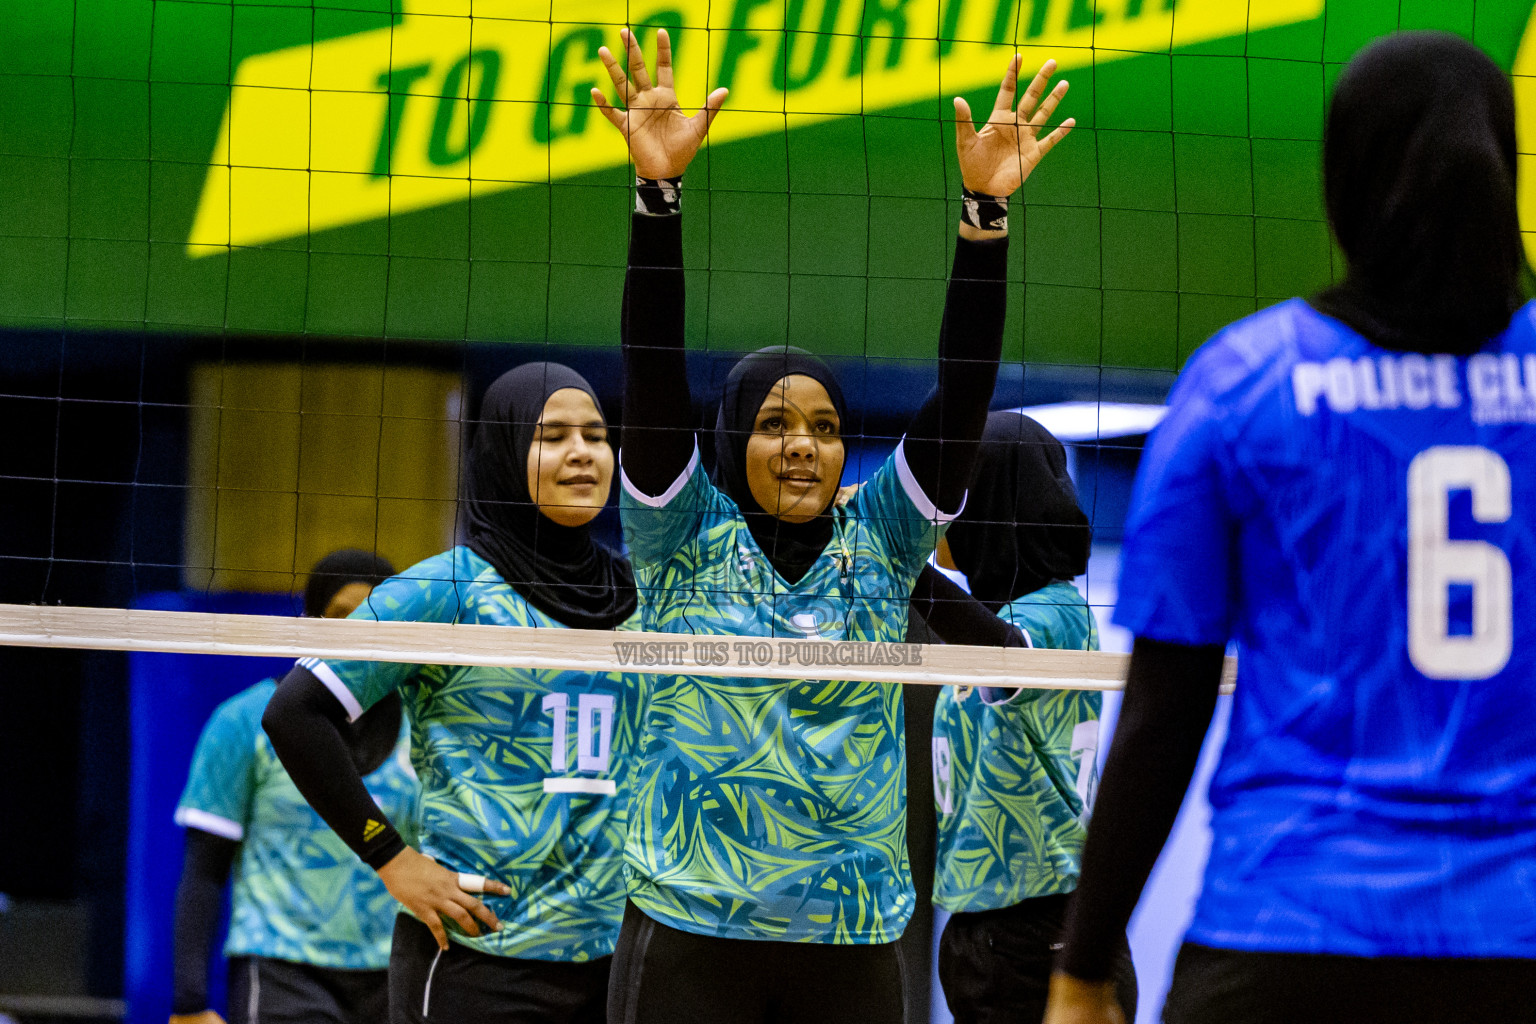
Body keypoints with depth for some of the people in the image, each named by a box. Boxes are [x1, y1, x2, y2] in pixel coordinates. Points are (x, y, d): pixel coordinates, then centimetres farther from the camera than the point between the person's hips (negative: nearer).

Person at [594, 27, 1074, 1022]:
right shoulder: (687, 540, 3)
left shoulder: (879, 543, 8)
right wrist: (658, 192, -19)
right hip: (690, 932, -2)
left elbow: (961, 394, 0)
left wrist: (987, 211, -10)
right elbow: (654, 375, -8)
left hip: (853, 941, 3)